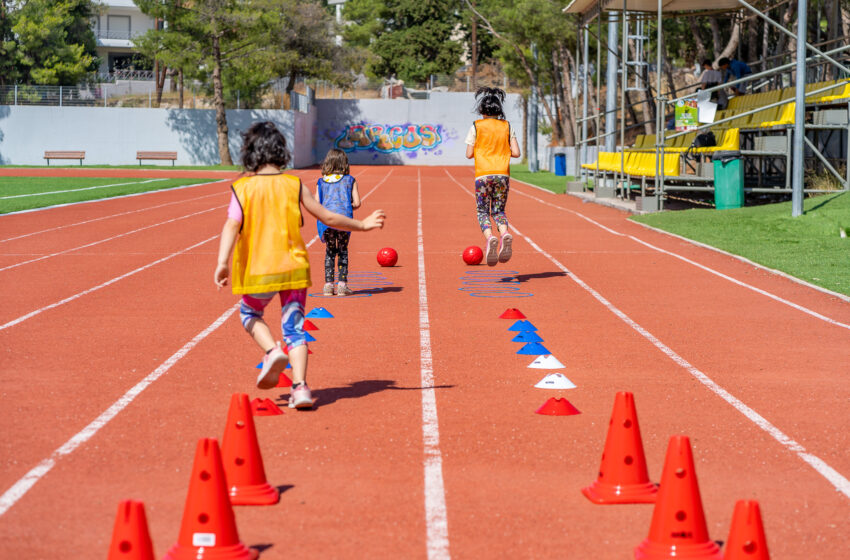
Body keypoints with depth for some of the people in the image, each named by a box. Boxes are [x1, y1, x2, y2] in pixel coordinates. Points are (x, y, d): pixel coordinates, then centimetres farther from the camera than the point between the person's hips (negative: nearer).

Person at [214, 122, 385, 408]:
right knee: (293, 328, 7)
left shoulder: (243, 187, -4)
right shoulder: (294, 184, 2)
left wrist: (223, 262, -24)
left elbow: (232, 225, -17)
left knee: (250, 313, 24)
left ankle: (272, 351, -1)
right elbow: (328, 217, 7)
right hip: (293, 267, 2)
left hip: (258, 270, -1)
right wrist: (362, 225, 20)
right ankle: (300, 386, -7)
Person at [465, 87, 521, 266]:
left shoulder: (476, 127, 2)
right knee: (499, 211, 12)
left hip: (483, 174, -2)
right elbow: (516, 153, 3)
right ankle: (505, 234, -20)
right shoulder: (507, 126, 9)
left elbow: (469, 154, 0)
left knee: (483, 212, 4)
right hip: (503, 173, 2)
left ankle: (490, 237, -26)